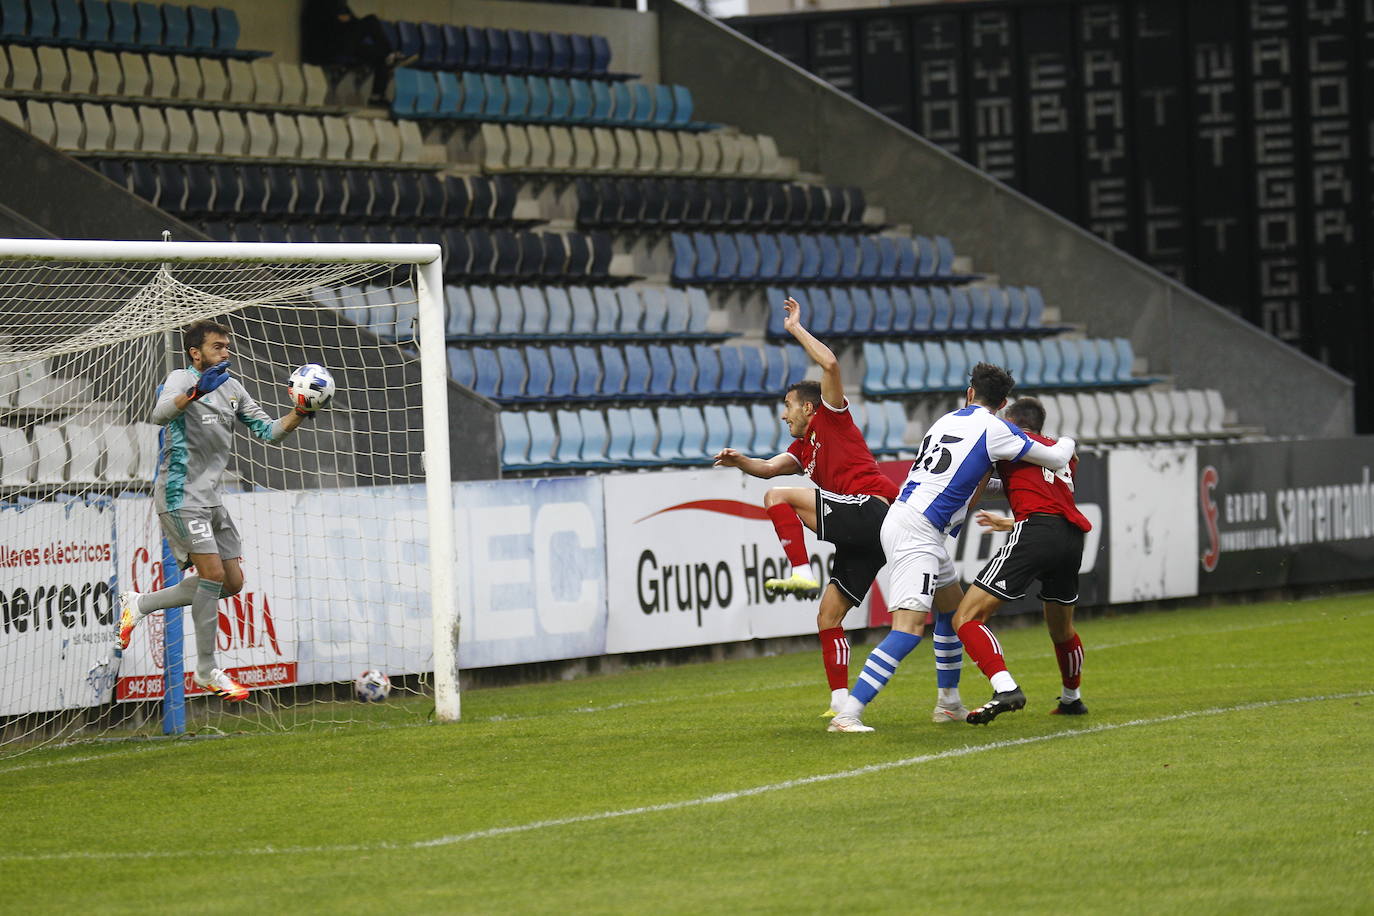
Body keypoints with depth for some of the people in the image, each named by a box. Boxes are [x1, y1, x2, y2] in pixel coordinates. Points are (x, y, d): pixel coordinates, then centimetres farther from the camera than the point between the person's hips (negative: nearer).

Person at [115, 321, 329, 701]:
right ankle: (206, 671, -5)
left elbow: (267, 430, 15)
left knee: (232, 582, 6)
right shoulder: (181, 379, -7)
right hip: (181, 495, -8)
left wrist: (299, 414, -4)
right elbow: (161, 414, -28)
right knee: (213, 573, -14)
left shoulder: (233, 388, 15)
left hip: (211, 497, 8)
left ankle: (139, 605, 18)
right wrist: (197, 391, -44)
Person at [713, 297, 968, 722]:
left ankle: (803, 573, -24)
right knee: (829, 617, 5)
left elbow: (830, 364, -7)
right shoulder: (803, 448, 29)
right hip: (861, 537, 9)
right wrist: (740, 462, -6)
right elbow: (769, 467, 13)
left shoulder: (831, 418, 8)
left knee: (779, 498, -15)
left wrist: (796, 329, 1)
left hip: (871, 507, -9)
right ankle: (841, 703, 3)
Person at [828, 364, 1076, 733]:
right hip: (917, 532, -9)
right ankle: (849, 713, -26)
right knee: (909, 626, -17)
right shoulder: (993, 429, -5)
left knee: (954, 608, 23)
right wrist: (1066, 444, 27)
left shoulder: (948, 420, 17)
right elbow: (1055, 459, 7)